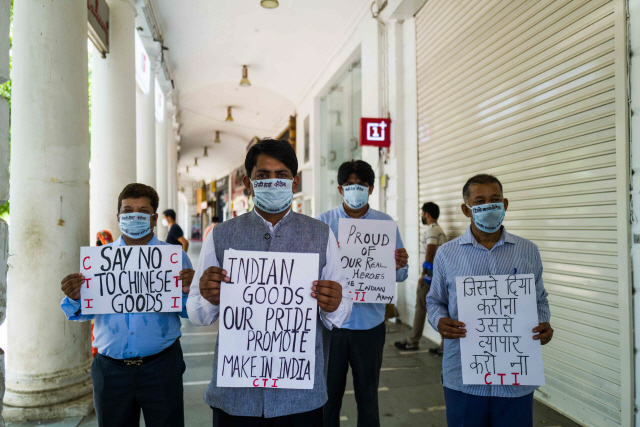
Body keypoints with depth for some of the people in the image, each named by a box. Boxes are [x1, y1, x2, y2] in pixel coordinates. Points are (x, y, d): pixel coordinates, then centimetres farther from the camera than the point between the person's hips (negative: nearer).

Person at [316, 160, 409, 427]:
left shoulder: (386, 224, 4)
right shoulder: (322, 223, 1)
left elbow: (399, 275, 3)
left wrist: (399, 266, -20)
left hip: (370, 322, 1)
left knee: (368, 396, 14)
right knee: (328, 395, 8)